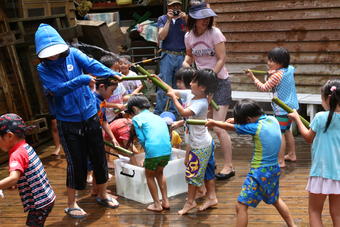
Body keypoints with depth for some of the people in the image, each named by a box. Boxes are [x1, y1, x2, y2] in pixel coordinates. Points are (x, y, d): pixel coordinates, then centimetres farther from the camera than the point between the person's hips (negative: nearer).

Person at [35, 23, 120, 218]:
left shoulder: (73, 54, -5)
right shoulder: (43, 69, -7)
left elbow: (92, 64, -22)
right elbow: (58, 89, -22)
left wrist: (112, 74, -41)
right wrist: (82, 80, -34)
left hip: (90, 115, 2)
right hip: (68, 122, -2)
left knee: (99, 156, 12)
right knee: (76, 162, 2)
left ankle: (103, 195, 34)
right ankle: (71, 204, 22)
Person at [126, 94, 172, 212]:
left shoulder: (137, 118, 6)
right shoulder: (158, 117, 24)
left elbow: (142, 139, -2)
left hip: (153, 151, -5)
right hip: (167, 150, 6)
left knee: (149, 176, 20)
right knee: (159, 173, 30)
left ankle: (157, 204, 24)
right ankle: (165, 201, 31)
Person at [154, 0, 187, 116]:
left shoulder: (185, 18, 10)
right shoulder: (163, 19, 7)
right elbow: (161, 36, -7)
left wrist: (186, 20, -9)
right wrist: (169, 20, -10)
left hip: (182, 56, 2)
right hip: (167, 55, -2)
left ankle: (174, 113, 15)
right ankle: (157, 113, 0)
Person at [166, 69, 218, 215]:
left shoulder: (201, 103, -27)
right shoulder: (190, 94, -1)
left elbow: (183, 112, -40)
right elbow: (173, 91, 8)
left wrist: (173, 97, -29)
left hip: (200, 145, -9)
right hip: (205, 142, 9)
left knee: (192, 172, 4)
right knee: (207, 170, 18)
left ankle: (190, 202, 18)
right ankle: (211, 197, 30)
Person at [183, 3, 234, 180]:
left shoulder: (214, 33, -14)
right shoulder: (189, 36, 2)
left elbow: (221, 59, -15)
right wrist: (186, 62, -3)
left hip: (219, 81, -6)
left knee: (218, 127, -10)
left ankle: (228, 166, 2)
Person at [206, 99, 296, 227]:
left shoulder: (255, 128, -19)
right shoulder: (273, 120, -1)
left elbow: (231, 127, -6)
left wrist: (213, 122, 9)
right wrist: (237, 120, 15)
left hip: (259, 173, -8)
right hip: (274, 170, 8)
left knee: (241, 206, -4)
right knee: (275, 200, 31)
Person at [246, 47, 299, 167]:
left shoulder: (277, 75, -20)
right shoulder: (290, 69, 3)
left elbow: (264, 88, -18)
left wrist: (253, 77, -14)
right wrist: (272, 72, 8)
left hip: (282, 109, -10)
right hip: (291, 106, 10)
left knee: (279, 133, -8)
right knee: (287, 130, 24)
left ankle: (280, 161, -8)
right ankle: (292, 154, 36)